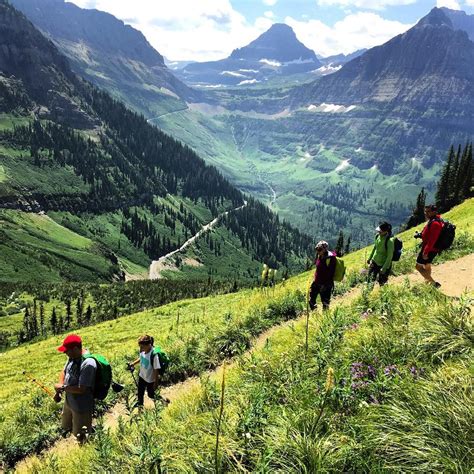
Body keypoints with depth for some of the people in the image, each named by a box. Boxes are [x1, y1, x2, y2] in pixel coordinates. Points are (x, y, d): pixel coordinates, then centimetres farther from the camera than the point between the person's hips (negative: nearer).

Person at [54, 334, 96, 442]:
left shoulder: (88, 363, -33)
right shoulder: (72, 357, -5)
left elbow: (81, 389, -32)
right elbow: (64, 372, 13)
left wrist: (62, 387, -18)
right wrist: (59, 391, -1)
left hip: (81, 407, -9)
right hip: (68, 402, 9)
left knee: (81, 437, 9)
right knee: (66, 428, 30)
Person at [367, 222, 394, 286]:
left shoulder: (389, 241, -28)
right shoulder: (378, 236, -7)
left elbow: (390, 256, -22)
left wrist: (384, 268, -20)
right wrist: (370, 258, 18)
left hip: (384, 264, -6)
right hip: (375, 261, 6)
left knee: (381, 283, 7)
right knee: (371, 279, 13)